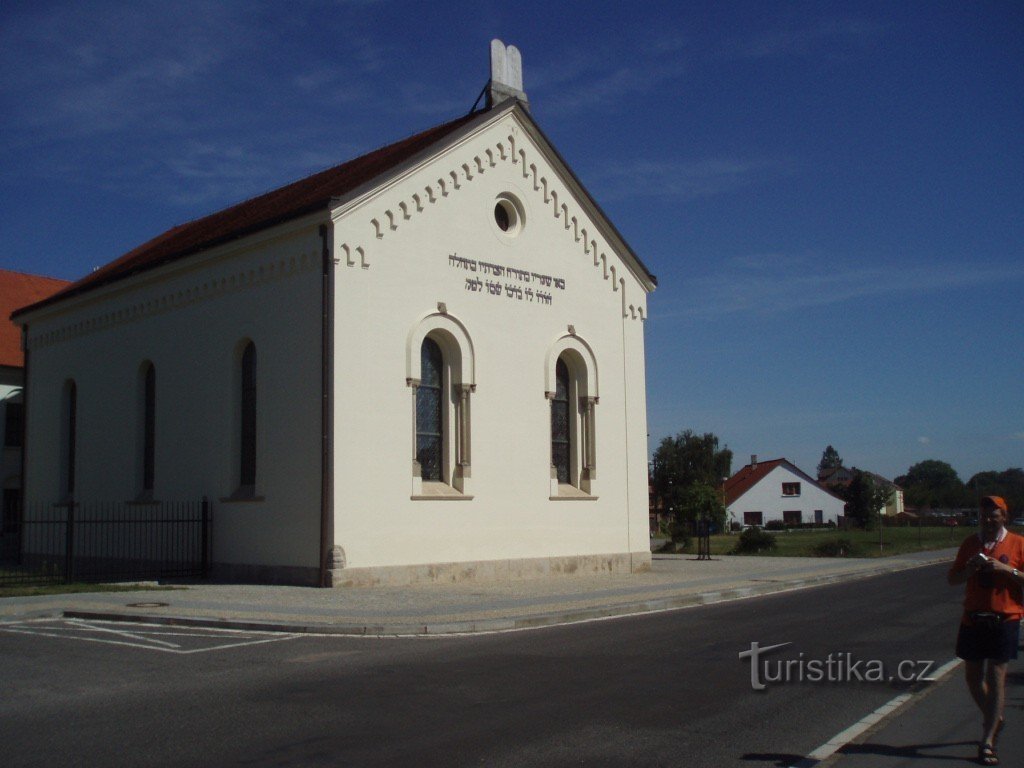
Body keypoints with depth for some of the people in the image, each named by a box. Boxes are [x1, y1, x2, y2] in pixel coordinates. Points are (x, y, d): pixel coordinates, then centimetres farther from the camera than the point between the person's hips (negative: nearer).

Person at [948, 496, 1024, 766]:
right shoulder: (970, 544, 8)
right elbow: (953, 579, 10)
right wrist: (970, 568, -9)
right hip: (973, 619, 4)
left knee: (996, 677, -6)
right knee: (973, 676, 10)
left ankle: (987, 742, -2)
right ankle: (994, 718, 37)